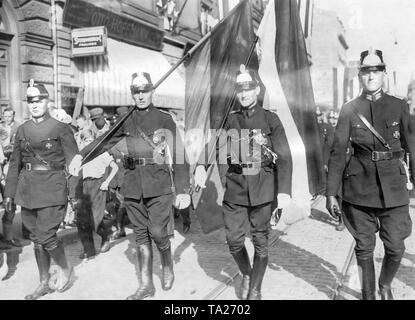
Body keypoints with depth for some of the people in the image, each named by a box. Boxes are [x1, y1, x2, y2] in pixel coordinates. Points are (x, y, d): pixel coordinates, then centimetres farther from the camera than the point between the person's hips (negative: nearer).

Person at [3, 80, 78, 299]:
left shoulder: (61, 129, -4)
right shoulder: (22, 130, 10)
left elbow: (73, 163, -6)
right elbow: (15, 164, 14)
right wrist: (9, 193, 11)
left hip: (52, 188, -5)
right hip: (27, 189, 5)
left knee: (46, 236, -10)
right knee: (35, 237, 10)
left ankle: (66, 268, 18)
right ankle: (44, 283, 24)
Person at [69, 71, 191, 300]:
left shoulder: (165, 119, -2)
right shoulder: (126, 121, 8)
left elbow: (178, 155, -5)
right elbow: (104, 141, -1)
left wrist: (182, 190, -10)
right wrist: (80, 156, -19)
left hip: (159, 185, -3)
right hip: (132, 185, 3)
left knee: (157, 231, -6)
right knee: (141, 234, 8)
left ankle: (168, 266, 25)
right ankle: (145, 285, 18)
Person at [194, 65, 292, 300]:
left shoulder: (270, 119, 1)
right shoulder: (230, 120, 8)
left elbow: (284, 157, -5)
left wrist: (284, 190, -17)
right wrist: (201, 166, -17)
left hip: (263, 190, -2)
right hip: (235, 189, 2)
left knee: (261, 242, 6)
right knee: (234, 240, 4)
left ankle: (255, 290, 25)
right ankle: (246, 275, 34)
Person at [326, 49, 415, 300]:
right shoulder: (349, 110, 0)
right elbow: (338, 153, 0)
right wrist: (331, 193, -2)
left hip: (393, 187, 1)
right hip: (359, 188, -1)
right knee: (364, 247, 8)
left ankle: (386, 285, 35)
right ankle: (368, 294, 29)